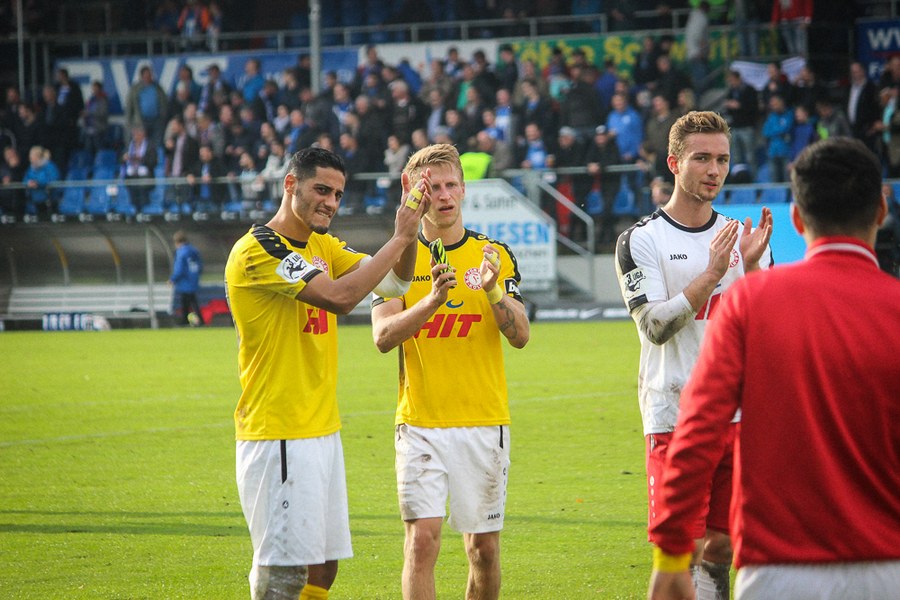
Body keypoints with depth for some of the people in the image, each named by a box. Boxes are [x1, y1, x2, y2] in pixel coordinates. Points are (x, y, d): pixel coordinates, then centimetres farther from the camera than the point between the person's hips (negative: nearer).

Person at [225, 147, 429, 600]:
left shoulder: (322, 246, 14)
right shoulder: (258, 250, -15)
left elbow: (394, 281, 12)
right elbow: (341, 295, -25)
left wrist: (410, 228, -4)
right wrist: (399, 237, -18)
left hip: (323, 431, 9)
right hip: (279, 438, -9)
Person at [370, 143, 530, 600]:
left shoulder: (495, 256, 6)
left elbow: (520, 336, -2)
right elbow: (383, 336, -10)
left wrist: (492, 291, -21)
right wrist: (432, 300, -26)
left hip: (485, 423, 2)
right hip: (420, 423, -2)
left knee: (484, 546, 6)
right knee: (422, 540, -13)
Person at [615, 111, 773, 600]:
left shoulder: (743, 238, 11)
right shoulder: (641, 240, -3)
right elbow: (655, 326, -13)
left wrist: (752, 267, -12)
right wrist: (712, 274, -21)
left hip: (738, 414, 4)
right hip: (674, 416, -4)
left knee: (719, 546, 6)